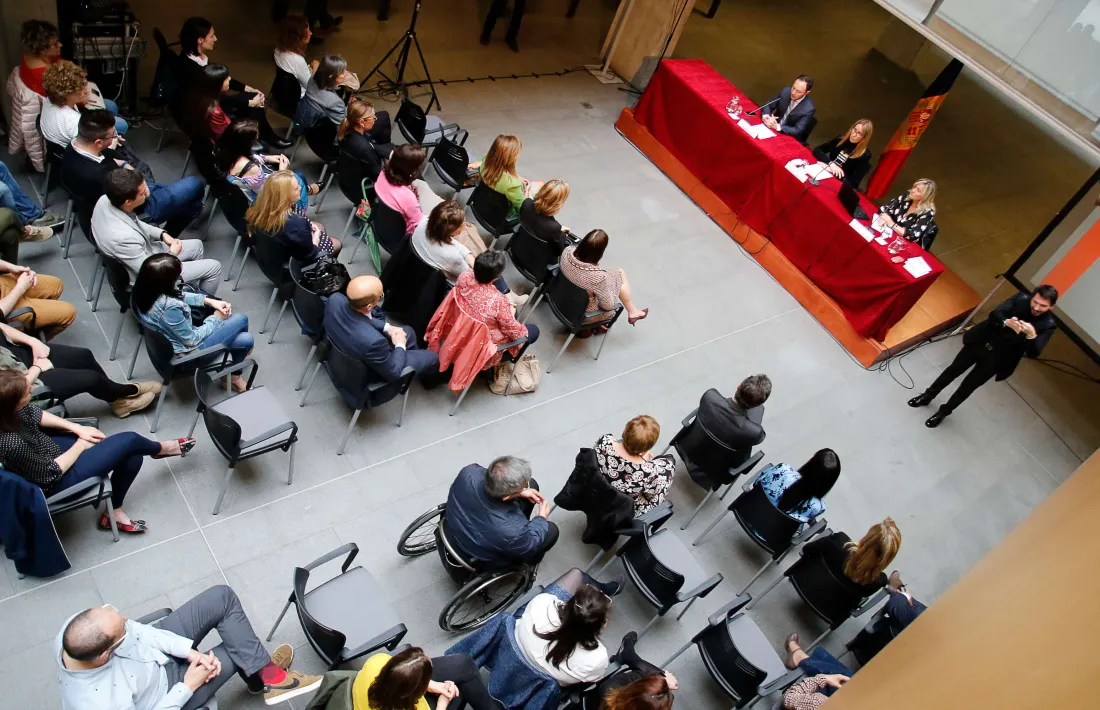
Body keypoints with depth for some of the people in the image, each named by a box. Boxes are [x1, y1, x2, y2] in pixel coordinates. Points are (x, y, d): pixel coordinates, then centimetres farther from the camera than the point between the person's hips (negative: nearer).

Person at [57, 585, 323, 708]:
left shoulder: (75, 630, -25)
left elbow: (136, 630, -11)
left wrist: (188, 650, -17)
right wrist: (187, 687, -17)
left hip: (155, 650, 5)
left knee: (223, 597, -7)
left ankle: (265, 673, 9)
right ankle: (265, 675, 32)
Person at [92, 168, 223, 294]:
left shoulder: (105, 200, -18)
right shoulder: (123, 237, -41)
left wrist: (162, 234, -5)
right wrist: (172, 254, -13)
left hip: (141, 253, 8)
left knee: (196, 246, 22)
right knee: (214, 267, 3)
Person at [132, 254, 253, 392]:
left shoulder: (144, 289, -15)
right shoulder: (169, 308, -39)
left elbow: (179, 295, 5)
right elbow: (192, 340, -23)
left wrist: (209, 301, -3)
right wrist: (216, 319, -10)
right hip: (188, 351, -8)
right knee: (241, 319, 2)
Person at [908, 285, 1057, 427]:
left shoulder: (1048, 325, -17)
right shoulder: (1021, 299, -13)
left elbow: (1033, 353, -23)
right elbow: (994, 314, -19)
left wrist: (1031, 335, -42)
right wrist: (1006, 322, -40)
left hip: (996, 359, -2)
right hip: (980, 342, 2)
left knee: (968, 386, 9)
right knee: (953, 370, 16)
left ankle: (943, 412, 32)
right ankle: (927, 396, 38)